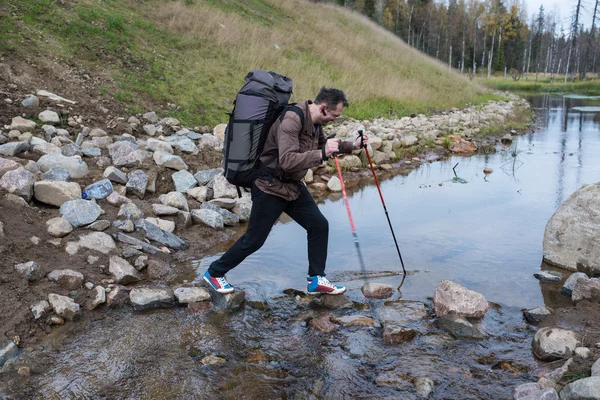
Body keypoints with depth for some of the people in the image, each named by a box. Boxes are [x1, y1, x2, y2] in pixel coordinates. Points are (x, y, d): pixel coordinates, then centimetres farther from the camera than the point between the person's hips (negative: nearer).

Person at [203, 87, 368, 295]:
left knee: (319, 225, 5)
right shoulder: (291, 120, -27)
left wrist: (352, 145, 12)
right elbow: (287, 160, -37)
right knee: (254, 240, 1)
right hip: (269, 187, -9)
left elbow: (324, 145, 21)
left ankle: (316, 280, 17)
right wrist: (321, 154, -35)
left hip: (293, 186, 9)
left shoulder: (315, 122, 2)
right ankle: (214, 272, 22)